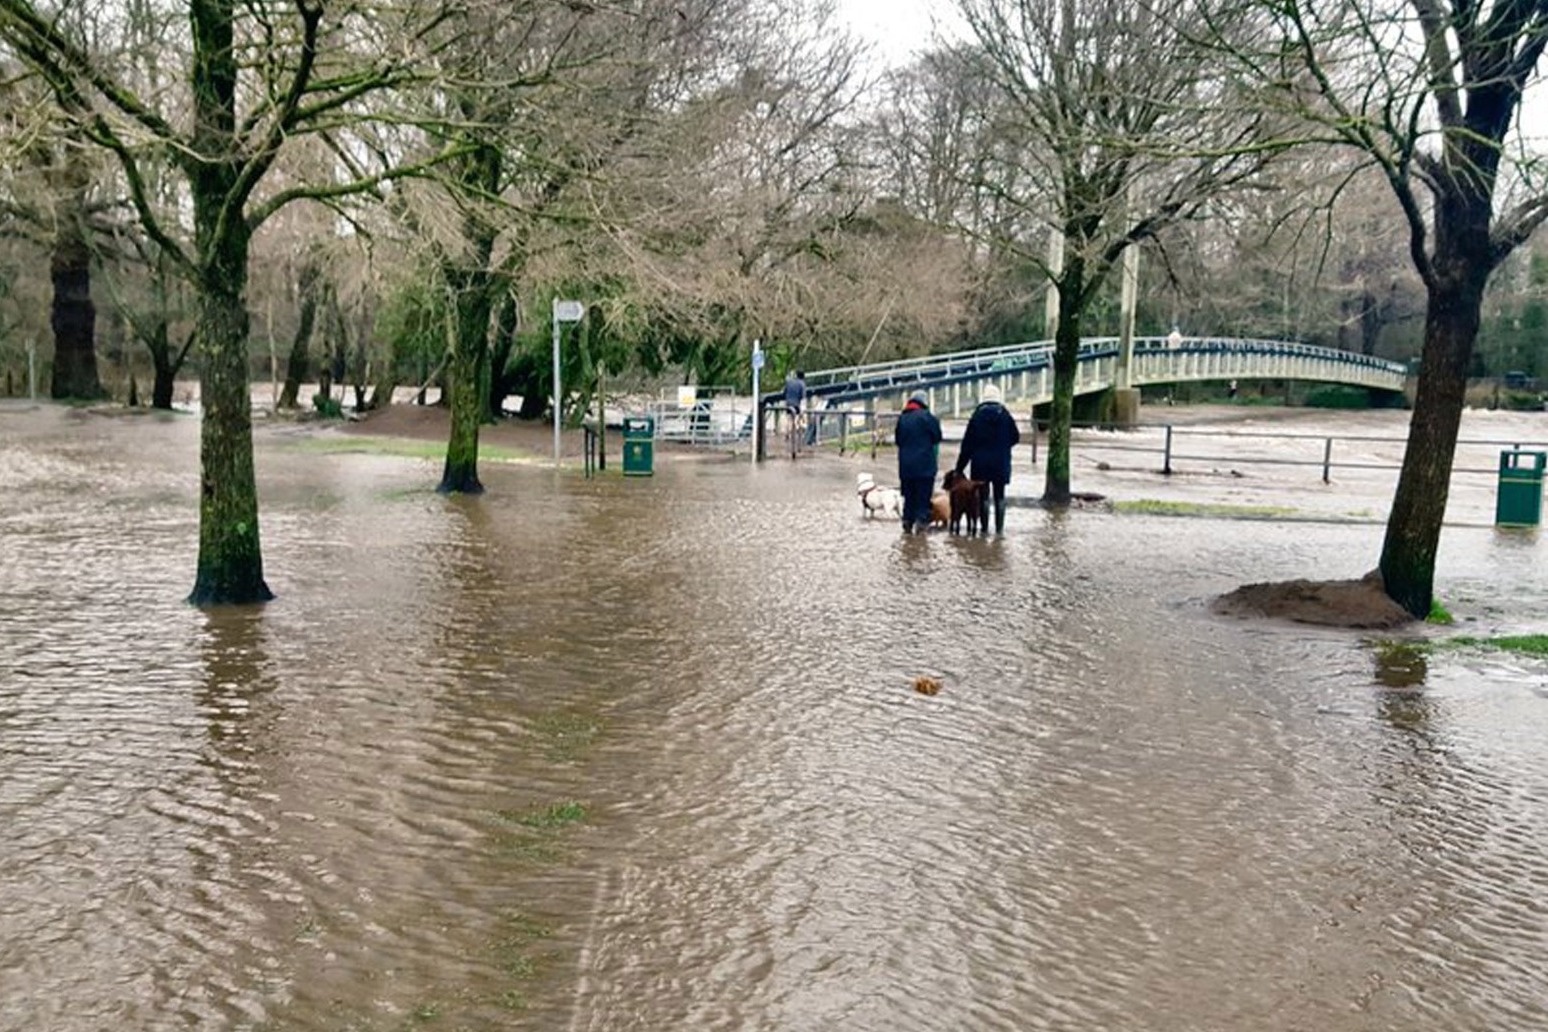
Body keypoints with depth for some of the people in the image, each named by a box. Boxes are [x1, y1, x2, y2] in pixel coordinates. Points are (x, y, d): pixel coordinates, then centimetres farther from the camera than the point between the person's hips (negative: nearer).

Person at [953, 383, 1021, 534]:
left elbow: (967, 444, -5)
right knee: (999, 496, 7)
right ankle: (999, 528, 4)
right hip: (1001, 463, 1)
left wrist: (960, 467, -1)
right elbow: (1015, 437, 5)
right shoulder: (1005, 415, -2)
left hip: (981, 463, -1)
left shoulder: (977, 416, -6)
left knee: (983, 496, 4)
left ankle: (984, 528, 3)